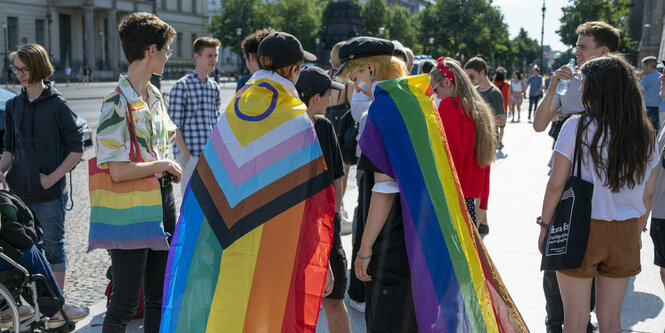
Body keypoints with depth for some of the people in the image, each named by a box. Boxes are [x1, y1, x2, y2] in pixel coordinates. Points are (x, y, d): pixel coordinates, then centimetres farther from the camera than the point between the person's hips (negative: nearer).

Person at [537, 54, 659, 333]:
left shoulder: (576, 127, -11)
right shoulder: (646, 135, 1)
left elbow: (556, 185, -11)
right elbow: (648, 194, 7)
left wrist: (545, 224, 1)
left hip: (580, 229, -4)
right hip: (625, 235, 4)